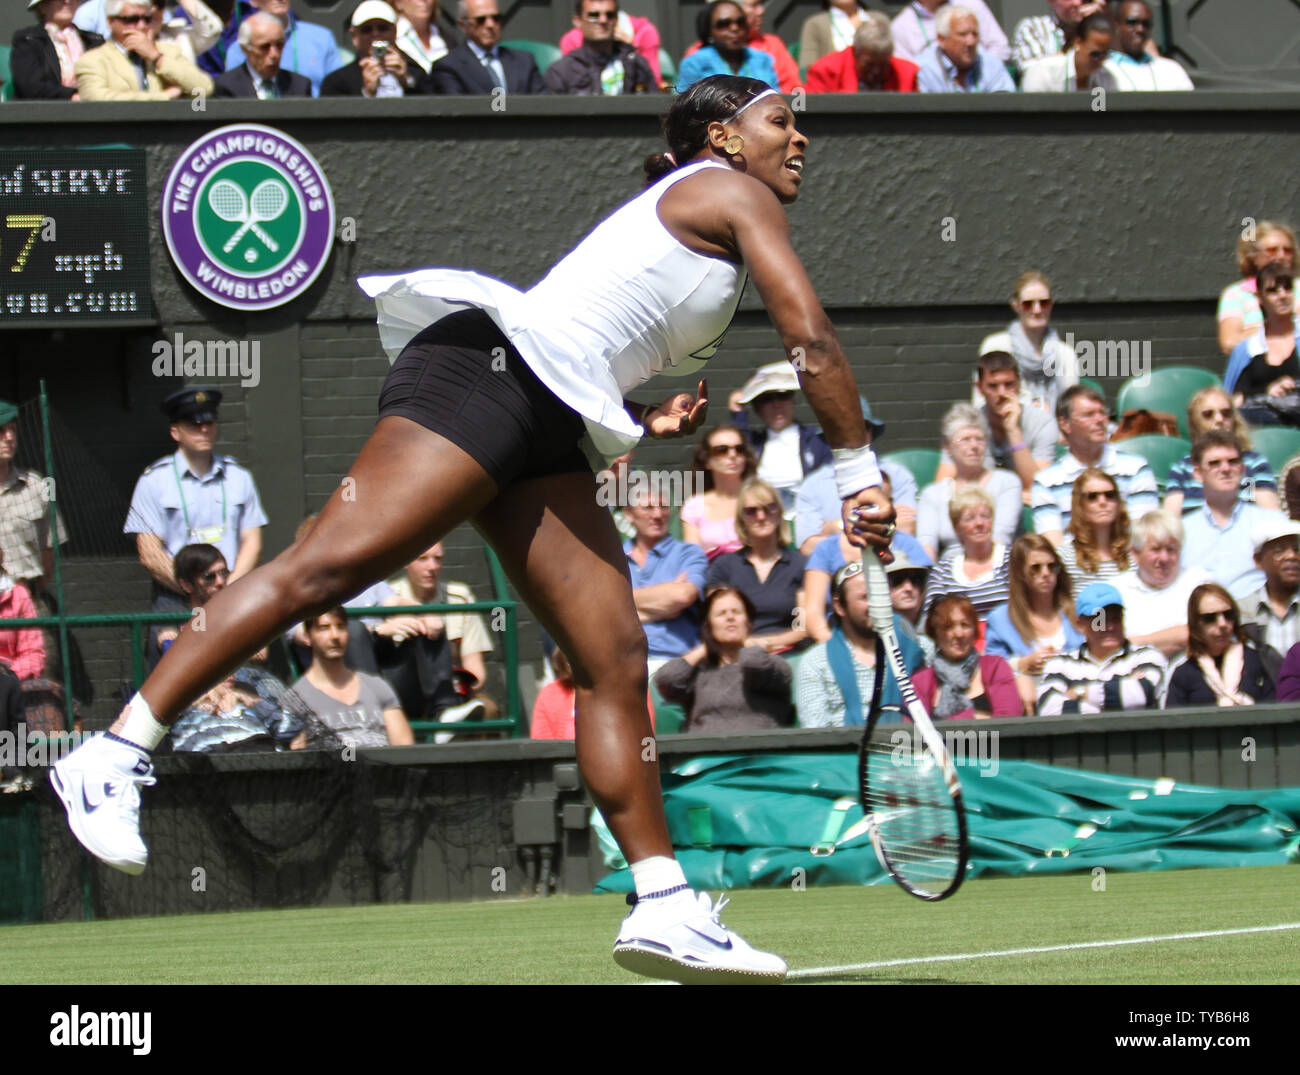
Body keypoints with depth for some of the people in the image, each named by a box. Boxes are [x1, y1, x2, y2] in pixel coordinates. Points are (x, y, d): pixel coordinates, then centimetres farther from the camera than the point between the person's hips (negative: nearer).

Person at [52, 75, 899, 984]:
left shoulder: (679, 212, 31)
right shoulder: (733, 193, 4)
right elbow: (811, 334, -5)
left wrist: (642, 423, 16)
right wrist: (860, 471, -1)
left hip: (550, 429, 10)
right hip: (490, 362, -10)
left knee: (615, 660, 1)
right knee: (327, 565, -19)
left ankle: (664, 908, -2)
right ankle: (115, 755, -23)